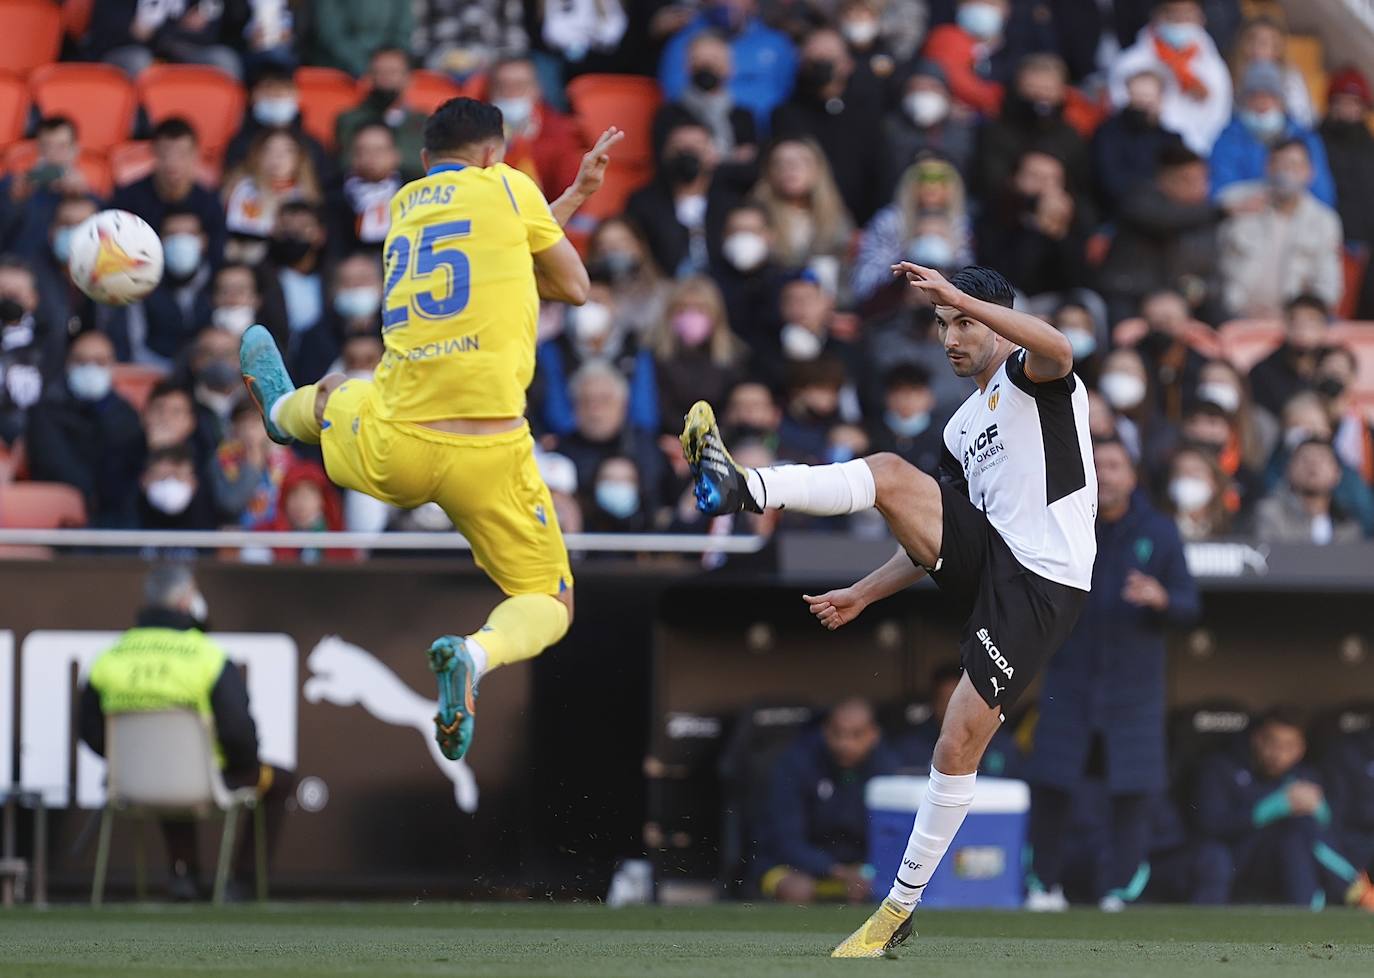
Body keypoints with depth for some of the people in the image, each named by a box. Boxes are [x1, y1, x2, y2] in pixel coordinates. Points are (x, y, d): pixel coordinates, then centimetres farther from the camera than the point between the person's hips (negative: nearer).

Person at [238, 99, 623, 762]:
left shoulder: (401, 207, 16)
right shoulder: (504, 186, 2)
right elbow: (574, 287, 12)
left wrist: (576, 193, 38)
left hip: (389, 456, 4)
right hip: (488, 455, -4)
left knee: (332, 399, 39)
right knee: (549, 603, 10)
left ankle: (283, 410, 71)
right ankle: (480, 653, -20)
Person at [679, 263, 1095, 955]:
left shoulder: (1030, 377, -1)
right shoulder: (964, 427, 23)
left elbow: (1058, 350, -27)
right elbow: (936, 532, 28)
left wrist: (960, 297, -32)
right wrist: (865, 593, 20)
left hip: (1041, 583, -7)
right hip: (987, 553, 7)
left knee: (960, 743, -12)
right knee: (890, 472, -14)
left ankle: (902, 903, -6)